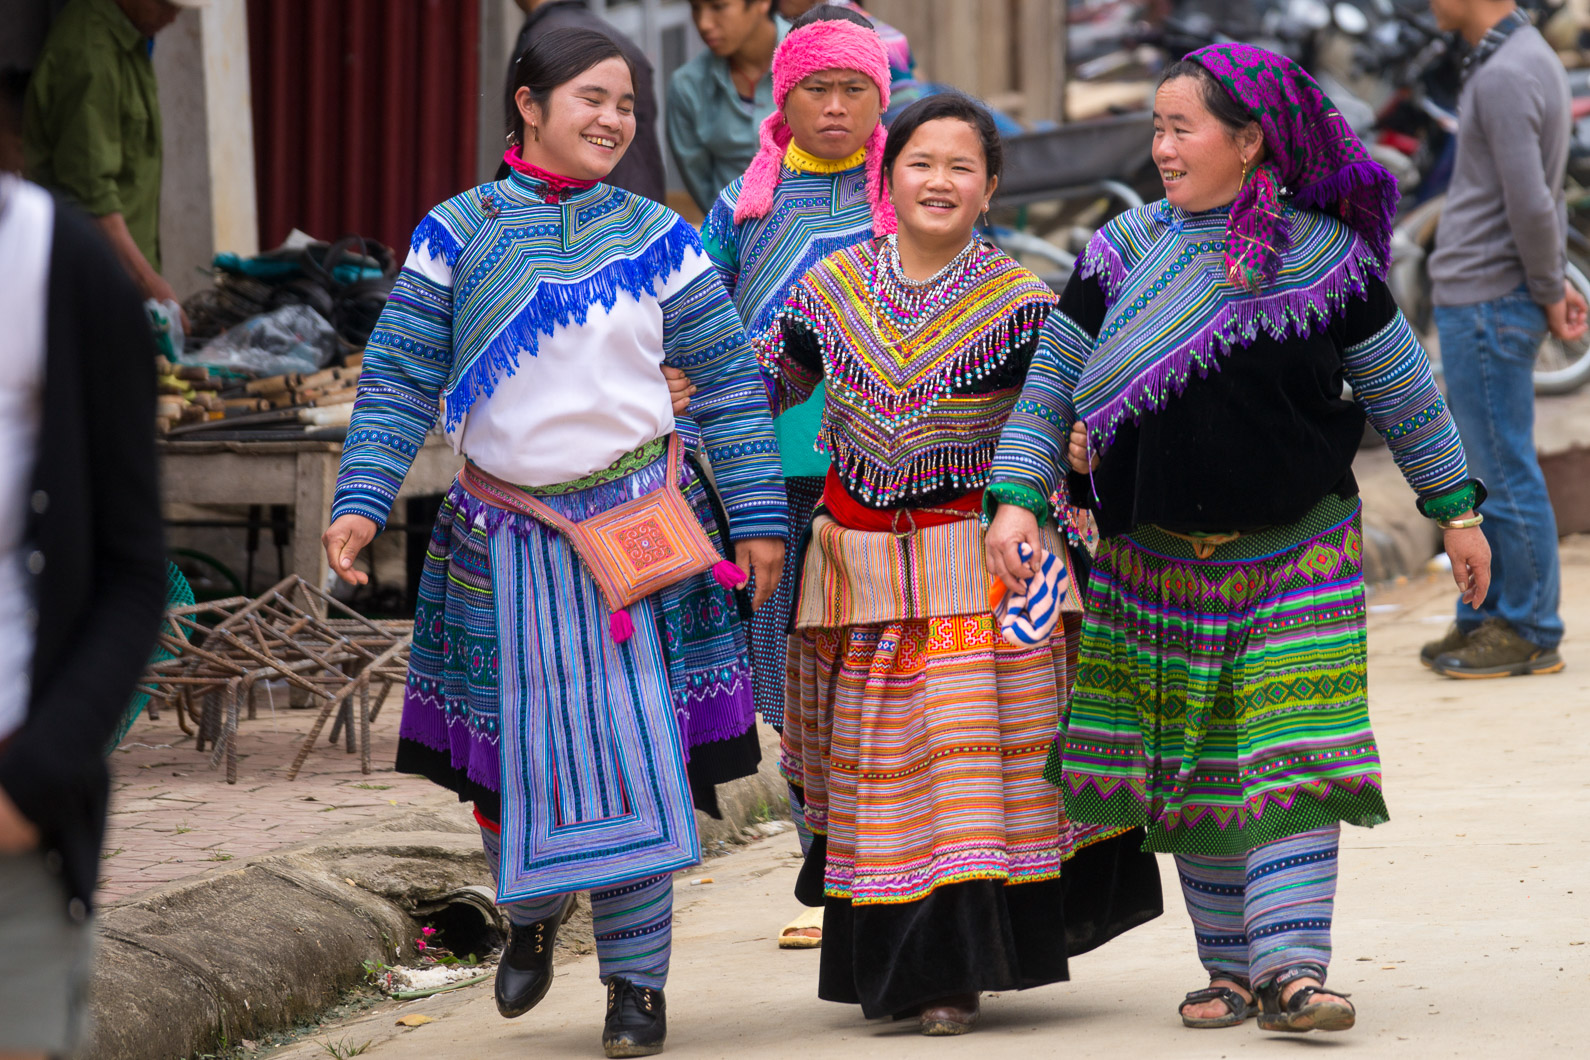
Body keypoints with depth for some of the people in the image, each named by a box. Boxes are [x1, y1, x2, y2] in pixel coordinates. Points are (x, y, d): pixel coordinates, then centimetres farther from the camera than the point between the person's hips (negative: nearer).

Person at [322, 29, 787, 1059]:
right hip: (508, 541, 0)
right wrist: (361, 502, -12)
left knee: (632, 744, -4)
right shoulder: (459, 234, 1)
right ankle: (534, 907, 37)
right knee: (511, 751, 6)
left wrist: (758, 516, 1)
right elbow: (399, 381, -1)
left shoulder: (656, 239, 3)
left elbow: (731, 380, 6)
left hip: (637, 530, 0)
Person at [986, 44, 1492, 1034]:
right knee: (1191, 768, 6)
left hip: (1298, 554, -2)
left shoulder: (1326, 255, -3)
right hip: (1158, 561, 2)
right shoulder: (1123, 253, 1)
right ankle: (1230, 965, 15)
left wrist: (1457, 510, 10)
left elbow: (1404, 392, 6)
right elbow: (1052, 382, 3)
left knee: (1294, 757, -12)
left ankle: (1290, 966, -16)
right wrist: (1017, 492, -9)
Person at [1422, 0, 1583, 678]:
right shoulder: (1534, 62, 13)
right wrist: (1552, 287, 15)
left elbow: (1531, 207, -23)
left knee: (1504, 471, -3)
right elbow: (1541, 197, 20)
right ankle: (1486, 618, 19)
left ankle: (1530, 632, 3)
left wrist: (1549, 294, -9)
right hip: (1477, 301, 10)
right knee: (1484, 470, 13)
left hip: (1487, 309, -10)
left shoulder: (1504, 79, -19)